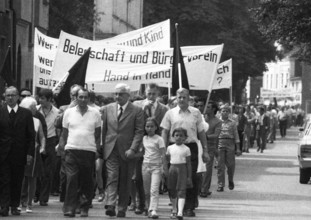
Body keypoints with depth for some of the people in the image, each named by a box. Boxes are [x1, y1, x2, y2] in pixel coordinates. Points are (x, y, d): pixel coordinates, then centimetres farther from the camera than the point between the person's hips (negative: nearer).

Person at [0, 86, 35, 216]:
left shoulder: (26, 114, 5)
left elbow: (31, 135, 4)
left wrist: (30, 153, -3)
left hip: (19, 154, 1)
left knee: (17, 181, 4)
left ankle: (14, 206, 13)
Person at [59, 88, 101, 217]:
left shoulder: (95, 113, 8)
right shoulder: (69, 112, 9)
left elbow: (98, 134, 10)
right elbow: (64, 133, 13)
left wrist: (98, 149, 1)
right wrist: (61, 145, 3)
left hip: (89, 150, 1)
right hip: (72, 150, -1)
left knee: (87, 182, 4)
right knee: (71, 180, -8)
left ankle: (84, 208, 13)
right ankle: (69, 208, -7)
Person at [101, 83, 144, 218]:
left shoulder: (137, 111, 0)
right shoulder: (107, 109, 9)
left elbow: (139, 132, -5)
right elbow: (103, 129, 11)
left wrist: (133, 149, -15)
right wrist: (101, 148, 5)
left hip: (127, 152, -1)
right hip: (111, 150, 1)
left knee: (125, 182, 4)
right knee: (112, 177, -11)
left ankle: (122, 209, 12)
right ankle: (110, 205, -21)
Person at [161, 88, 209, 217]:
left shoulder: (196, 113, 10)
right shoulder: (170, 113, 7)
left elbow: (201, 132, 12)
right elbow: (164, 132, 6)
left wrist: (205, 151, 9)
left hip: (191, 147, 0)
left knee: (192, 178, -5)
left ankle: (189, 207, 1)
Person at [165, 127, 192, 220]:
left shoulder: (186, 149, 1)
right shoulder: (170, 148, 7)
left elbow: (188, 163, 2)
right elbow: (167, 160, 15)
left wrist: (189, 177, 0)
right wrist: (165, 171, 10)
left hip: (182, 169, -3)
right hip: (172, 168, 3)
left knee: (181, 191, -11)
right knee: (172, 191, 8)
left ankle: (180, 212, -20)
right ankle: (174, 210, 23)